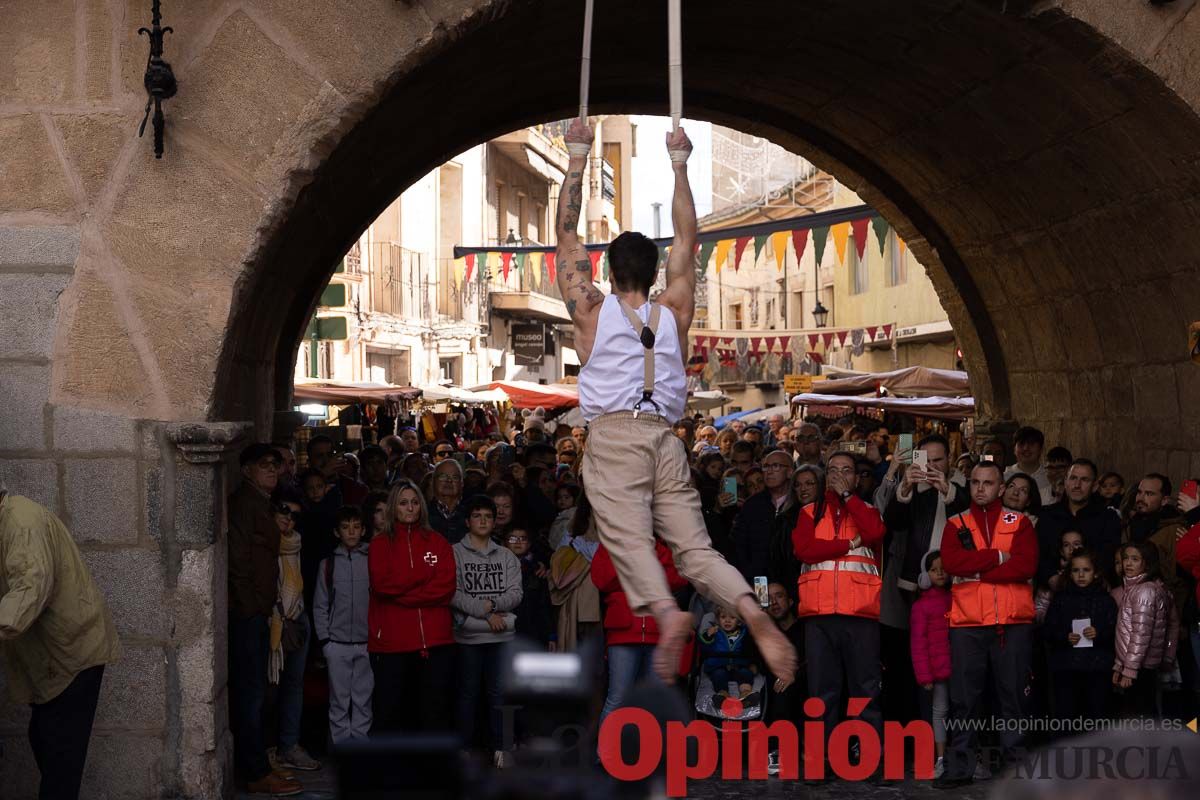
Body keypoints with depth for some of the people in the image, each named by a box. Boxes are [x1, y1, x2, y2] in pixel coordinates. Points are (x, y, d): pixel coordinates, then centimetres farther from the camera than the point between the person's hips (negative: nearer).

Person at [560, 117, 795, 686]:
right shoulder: (674, 312, 18)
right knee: (695, 548, 0)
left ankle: (666, 612, -46)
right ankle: (751, 610, -26)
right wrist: (678, 165, 31)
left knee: (628, 539, -19)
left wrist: (577, 158, 23)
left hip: (613, 435, -3)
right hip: (666, 441, 3)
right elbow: (687, 240, 28)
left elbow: (568, 233, 19)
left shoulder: (592, 310, 13)